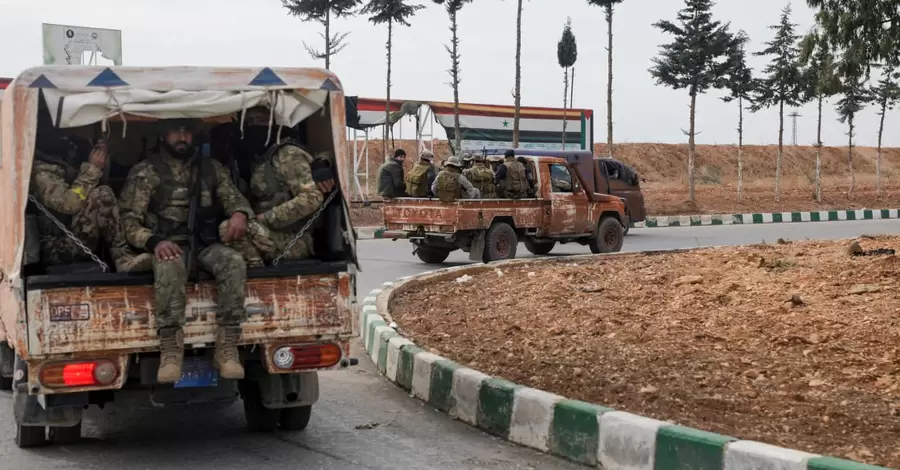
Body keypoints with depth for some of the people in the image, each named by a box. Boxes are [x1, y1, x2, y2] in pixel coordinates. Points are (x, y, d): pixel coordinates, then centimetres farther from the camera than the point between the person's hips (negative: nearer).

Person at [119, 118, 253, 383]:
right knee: (169, 266, -40)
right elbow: (129, 221, 0)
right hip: (169, 245, -3)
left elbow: (234, 197, 9)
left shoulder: (211, 168, 19)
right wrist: (154, 241, -22)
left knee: (234, 262, -32)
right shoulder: (144, 173, 8)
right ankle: (170, 351, -37)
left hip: (206, 244, 3)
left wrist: (240, 213, -18)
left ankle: (227, 348, -31)